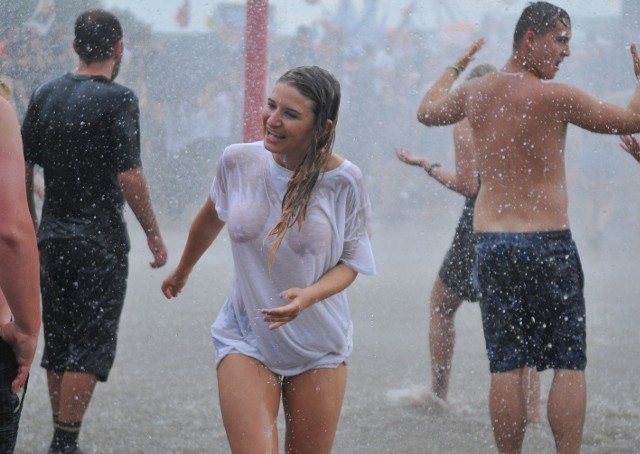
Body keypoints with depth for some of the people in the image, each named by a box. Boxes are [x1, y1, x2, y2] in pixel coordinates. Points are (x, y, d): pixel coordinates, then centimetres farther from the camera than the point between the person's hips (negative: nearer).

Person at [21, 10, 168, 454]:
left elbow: (22, 167, 9)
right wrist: (154, 235, -8)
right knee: (91, 346, -1)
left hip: (52, 238, 6)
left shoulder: (46, 95, 7)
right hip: (100, 241, -6)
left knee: (58, 344, 13)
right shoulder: (117, 98, -11)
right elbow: (129, 176, -16)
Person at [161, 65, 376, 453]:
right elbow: (212, 218, 14)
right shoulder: (238, 161, -7)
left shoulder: (343, 180, -12)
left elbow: (350, 263, -3)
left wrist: (307, 296, -24)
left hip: (319, 346, 0)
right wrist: (182, 272, 31)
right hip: (246, 340, 0)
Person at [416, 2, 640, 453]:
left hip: (491, 242, 5)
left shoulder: (473, 93, 5)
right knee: (569, 366, 1)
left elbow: (428, 111, 27)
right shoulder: (555, 97, -11)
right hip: (548, 243, -5)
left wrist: (455, 67, 41)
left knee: (506, 368, 5)